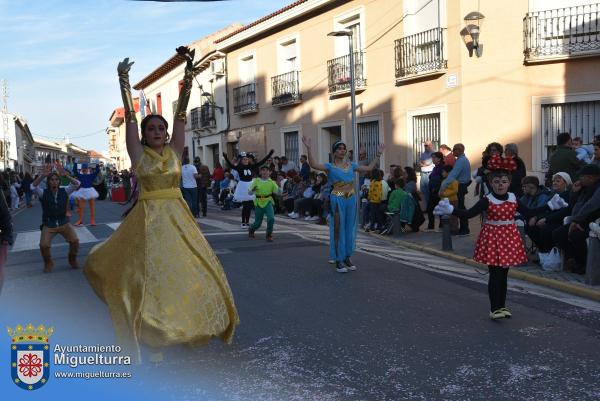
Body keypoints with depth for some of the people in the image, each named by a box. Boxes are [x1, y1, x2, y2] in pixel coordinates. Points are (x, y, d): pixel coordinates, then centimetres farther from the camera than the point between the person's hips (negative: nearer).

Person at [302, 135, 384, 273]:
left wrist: (378, 155, 16)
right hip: (338, 200, -5)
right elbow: (313, 164, -20)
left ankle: (347, 258, 23)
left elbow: (369, 168, 18)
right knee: (338, 230, -2)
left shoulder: (351, 165, 11)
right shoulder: (330, 166, -4)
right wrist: (308, 148, -28)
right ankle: (338, 261, 6)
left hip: (351, 199, 5)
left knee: (350, 229, 11)